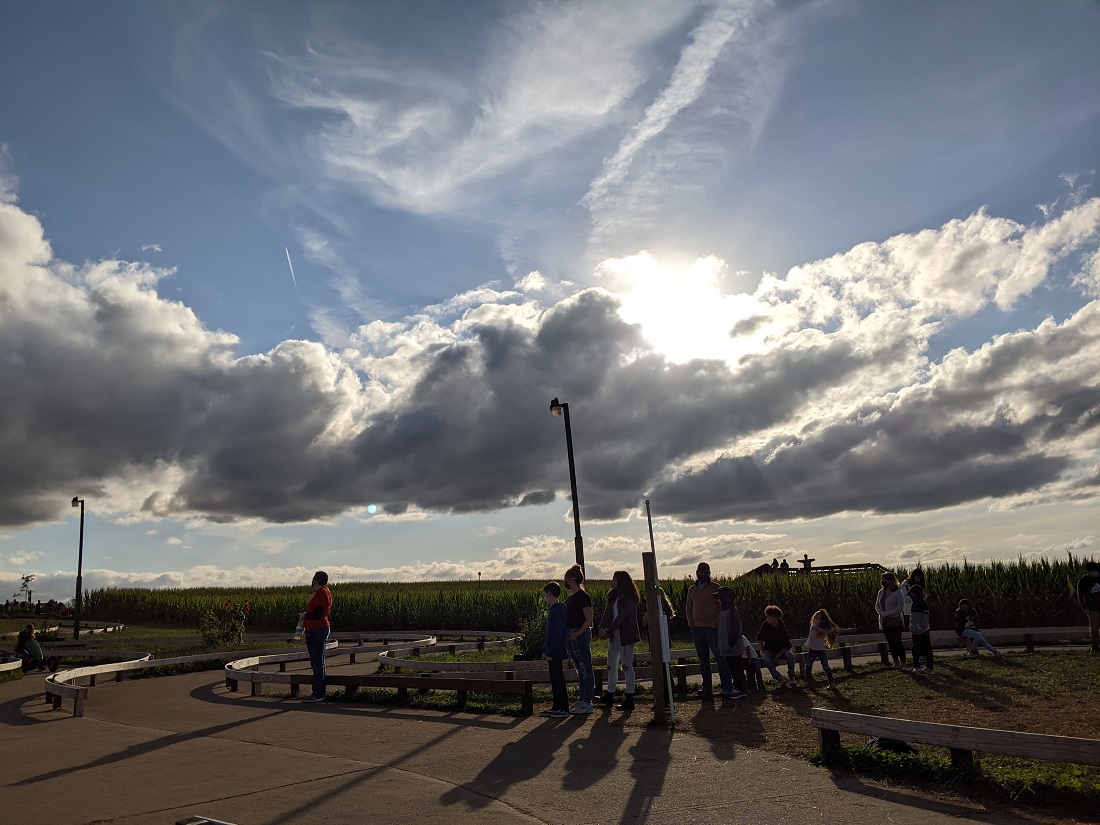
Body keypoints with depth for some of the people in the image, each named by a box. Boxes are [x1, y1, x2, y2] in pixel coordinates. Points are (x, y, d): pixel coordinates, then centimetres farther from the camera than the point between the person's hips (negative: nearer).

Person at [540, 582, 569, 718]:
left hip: (556, 652, -10)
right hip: (552, 652, 10)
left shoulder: (557, 610, -17)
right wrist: (545, 650, 20)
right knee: (554, 680, 13)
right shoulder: (552, 610, 15)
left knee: (558, 680, -5)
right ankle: (557, 707, 19)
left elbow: (557, 633, -21)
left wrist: (550, 652, -20)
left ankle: (564, 708, -1)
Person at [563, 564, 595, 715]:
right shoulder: (571, 597, 14)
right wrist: (568, 634, 8)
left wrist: (577, 634, -22)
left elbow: (589, 620, -15)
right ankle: (581, 700, 20)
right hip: (571, 636, 9)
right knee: (580, 670, 14)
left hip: (581, 635, -9)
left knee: (586, 670, -3)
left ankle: (587, 703, 0)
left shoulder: (583, 596, -12)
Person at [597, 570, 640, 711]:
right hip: (614, 635, 8)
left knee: (627, 665, -5)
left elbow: (621, 616, -17)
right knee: (611, 665, 13)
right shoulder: (613, 597, 12)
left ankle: (629, 699, 0)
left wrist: (609, 631, -18)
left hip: (626, 635, -8)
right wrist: (602, 628, -14)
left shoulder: (629, 599, -11)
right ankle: (609, 696, 23)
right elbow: (607, 613, 2)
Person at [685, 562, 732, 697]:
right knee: (703, 660, 9)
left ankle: (727, 687, 0)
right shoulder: (692, 589, 12)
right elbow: (688, 608, 19)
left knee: (720, 657, -4)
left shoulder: (715, 588, -2)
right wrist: (691, 623, 6)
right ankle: (707, 687, 15)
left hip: (712, 628, -5)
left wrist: (715, 622, -13)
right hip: (697, 629, 5)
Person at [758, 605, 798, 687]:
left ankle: (791, 677, -21)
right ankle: (780, 678, -33)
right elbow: (759, 638, 9)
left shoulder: (782, 628, -12)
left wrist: (778, 656, -21)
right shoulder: (765, 625, -7)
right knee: (766, 658, -35)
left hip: (781, 650, 0)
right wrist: (762, 650, -1)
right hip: (769, 651, 0)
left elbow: (787, 646, -12)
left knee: (790, 654, -33)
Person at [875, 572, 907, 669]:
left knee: (897, 642, -8)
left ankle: (903, 663, 2)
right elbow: (877, 606, 11)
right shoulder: (881, 592, 10)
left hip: (895, 621, -6)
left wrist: (887, 614, -16)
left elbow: (899, 608, -13)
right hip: (885, 622, 6)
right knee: (890, 643, 9)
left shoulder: (897, 593, -8)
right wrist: (881, 613, -9)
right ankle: (896, 662, 17)